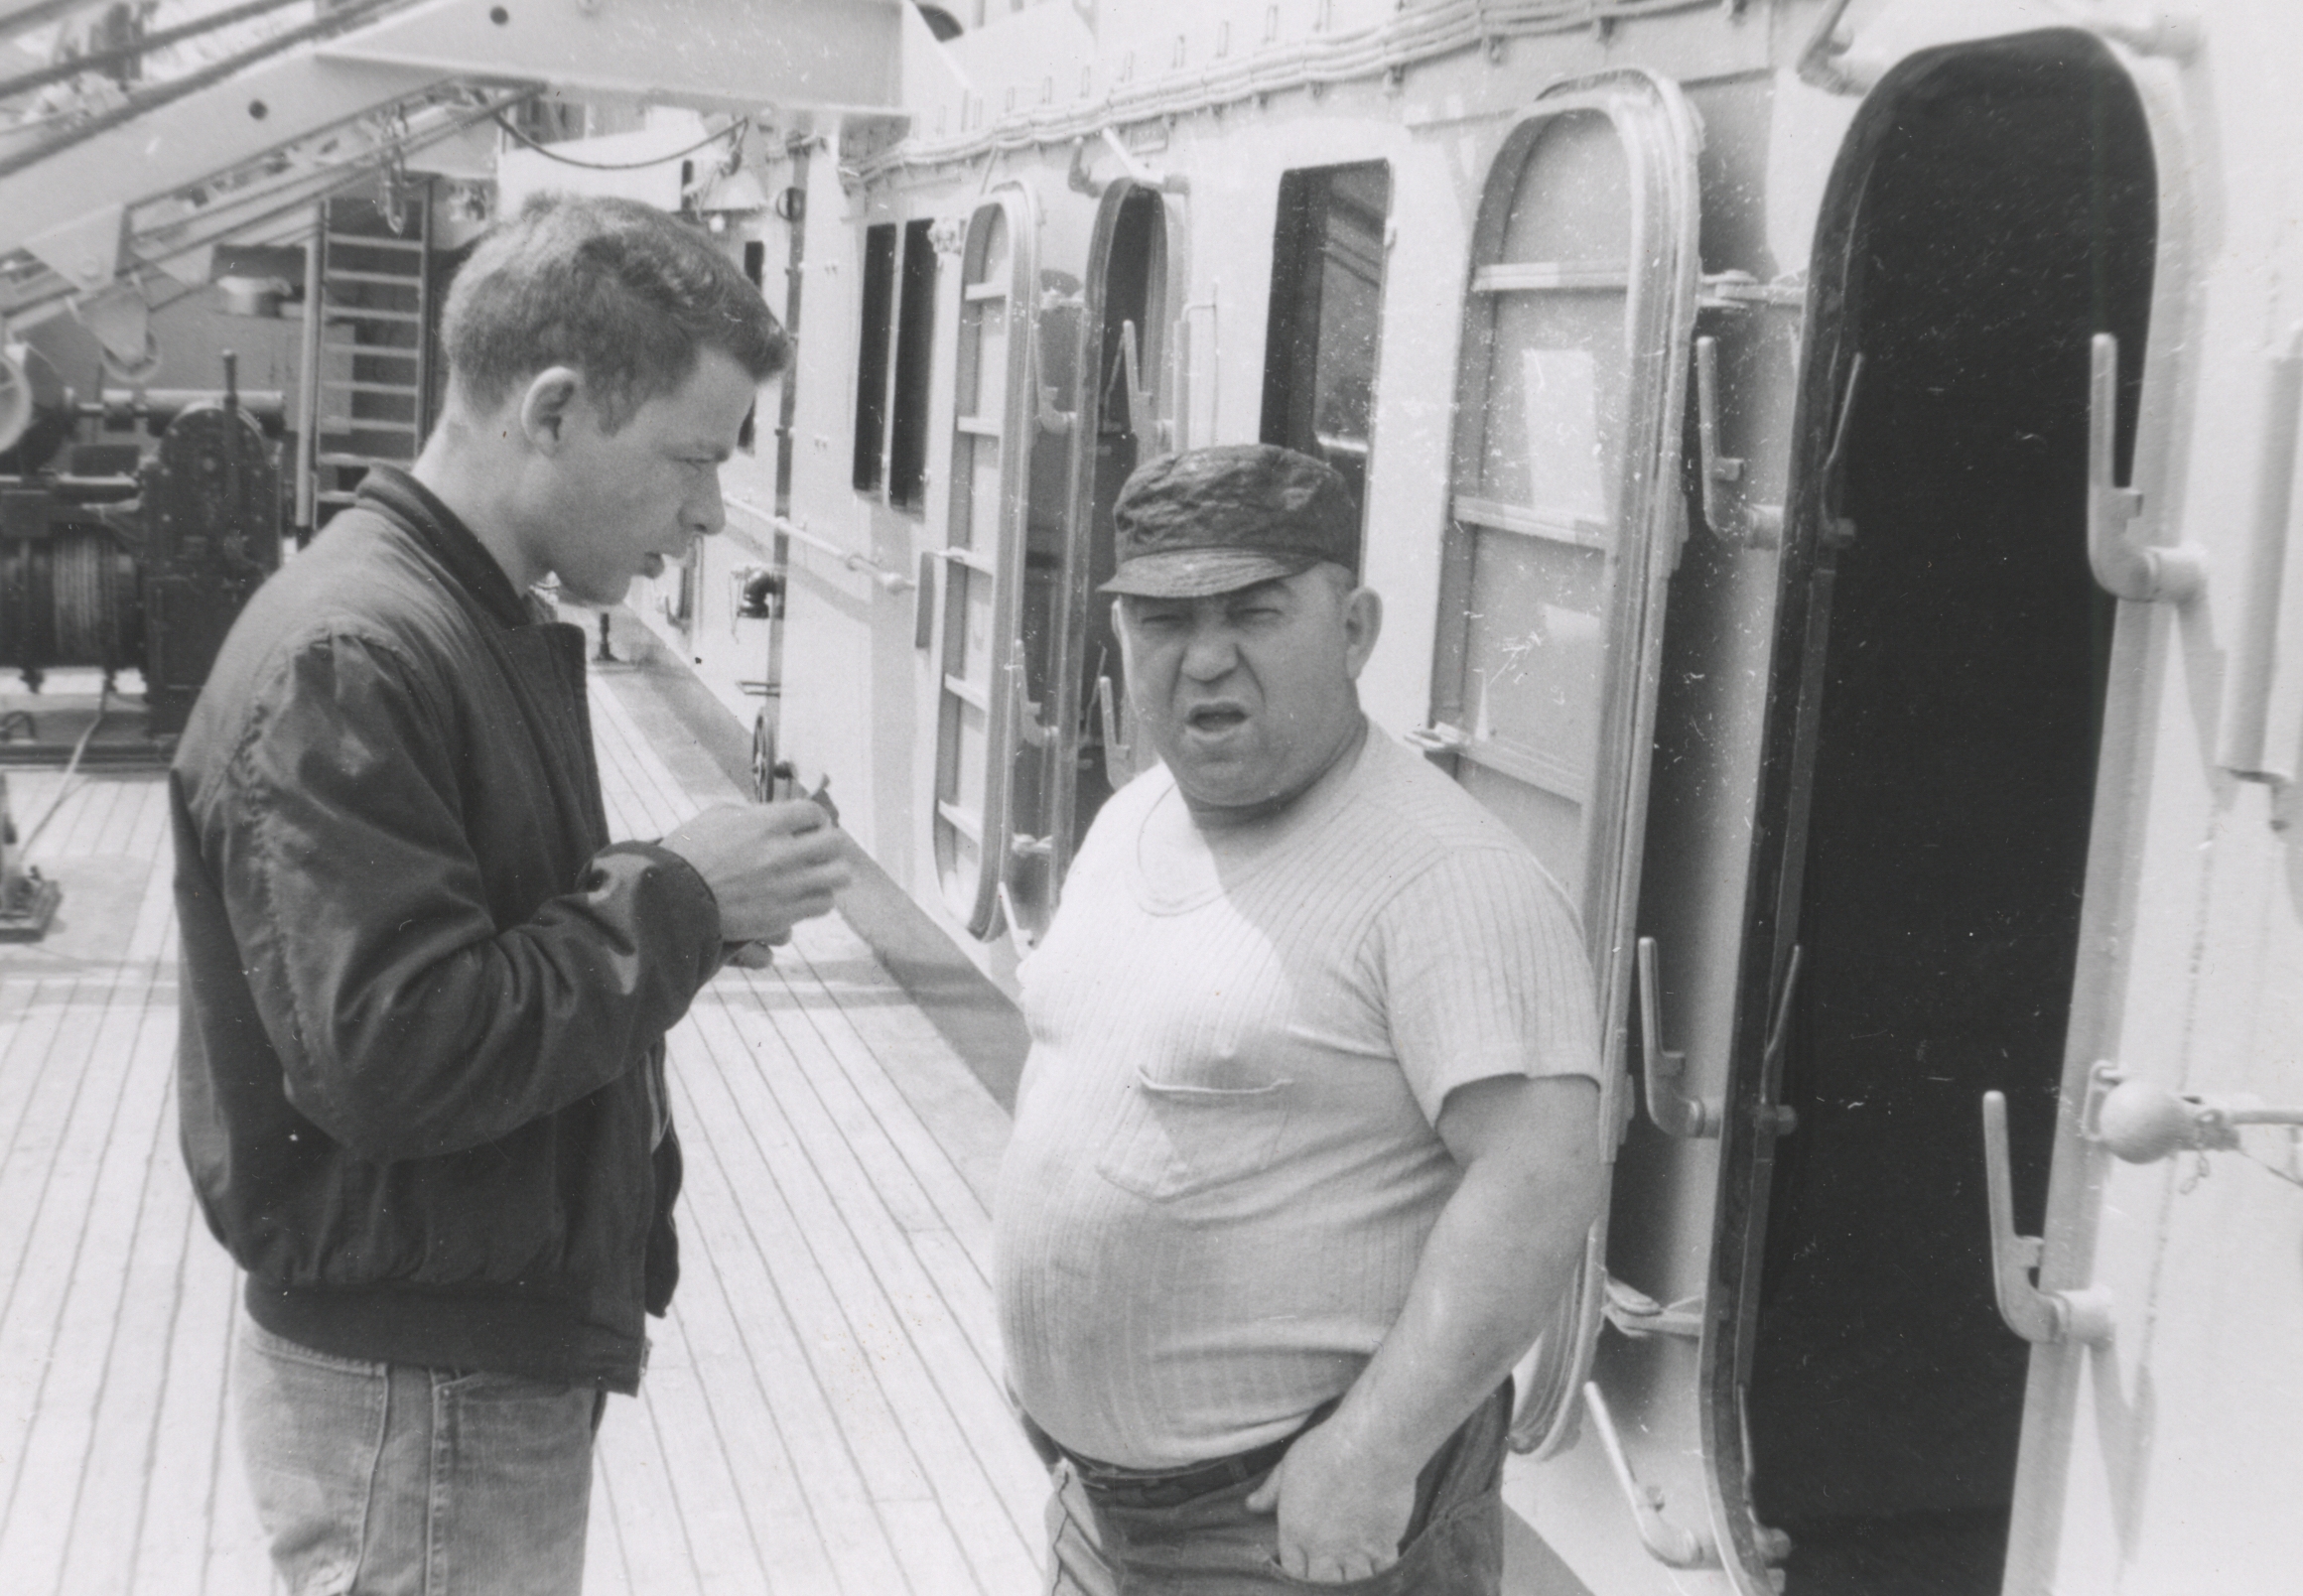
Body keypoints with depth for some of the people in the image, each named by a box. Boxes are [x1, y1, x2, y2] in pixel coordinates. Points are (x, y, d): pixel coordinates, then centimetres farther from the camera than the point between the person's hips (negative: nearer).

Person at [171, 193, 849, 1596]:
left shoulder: (487, 626, 10)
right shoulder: (350, 660, -22)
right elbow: (392, 1054, -28)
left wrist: (689, 888, 0)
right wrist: (680, 903, -20)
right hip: (411, 1389, -9)